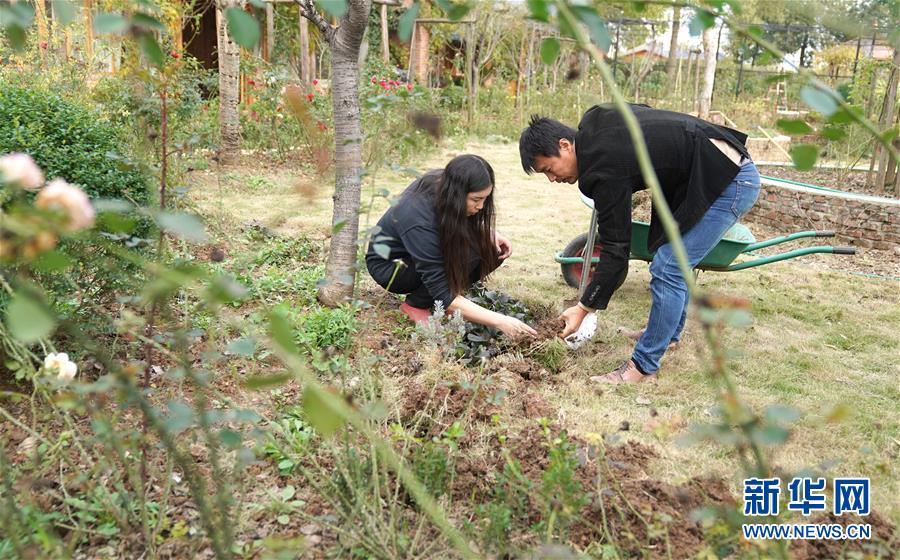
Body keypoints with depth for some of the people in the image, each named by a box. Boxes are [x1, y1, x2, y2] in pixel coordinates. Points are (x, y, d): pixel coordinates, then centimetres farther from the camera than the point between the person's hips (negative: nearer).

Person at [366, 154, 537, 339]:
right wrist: (499, 321, -39)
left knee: (493, 251, -15)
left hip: (427, 252, 7)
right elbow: (443, 296, -35)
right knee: (467, 256, -31)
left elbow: (471, 222, 6)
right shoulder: (419, 221, -38)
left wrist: (491, 233, -15)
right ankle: (416, 304, -11)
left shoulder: (445, 183, -20)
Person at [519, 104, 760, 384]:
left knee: (667, 269, -11)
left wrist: (583, 308, -13)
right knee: (675, 263, 20)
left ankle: (643, 368, -4)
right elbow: (645, 111, 22)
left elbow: (615, 250, -19)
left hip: (731, 181, -10)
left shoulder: (605, 171, -22)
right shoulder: (593, 122, 2)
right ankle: (669, 333, 35)